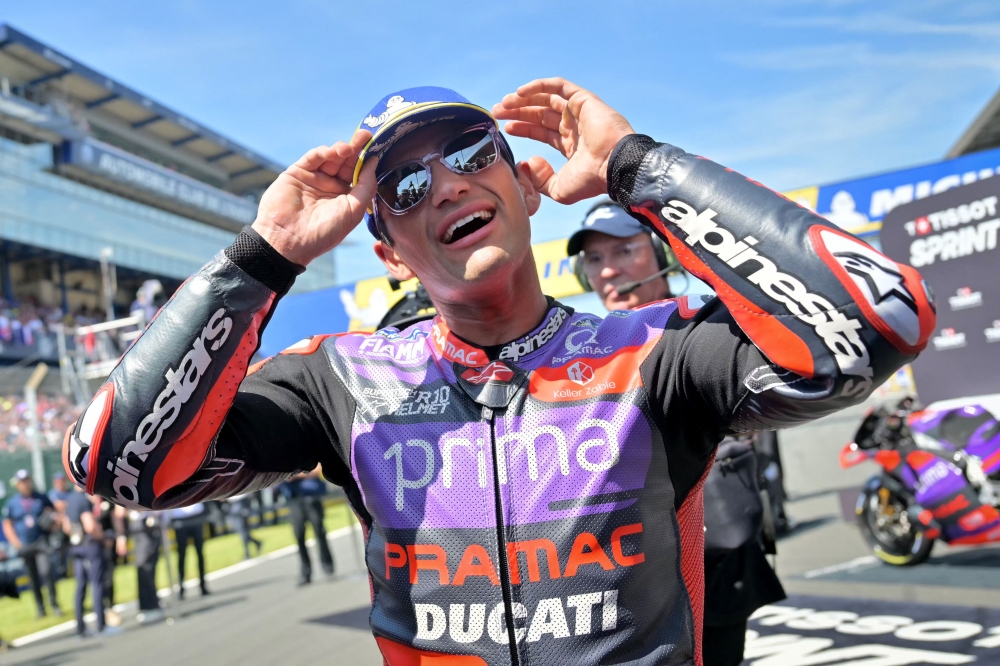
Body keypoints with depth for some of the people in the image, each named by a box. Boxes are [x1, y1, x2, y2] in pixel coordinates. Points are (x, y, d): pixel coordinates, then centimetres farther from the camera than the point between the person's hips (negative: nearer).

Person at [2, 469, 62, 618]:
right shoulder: (12, 503, 2)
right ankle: (40, 607, 18)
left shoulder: (42, 498, 2)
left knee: (46, 571, -17)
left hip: (42, 543, -1)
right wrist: (15, 542, -4)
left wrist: (52, 520, -8)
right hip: (24, 546, 2)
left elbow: (53, 513, 15)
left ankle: (54, 603, -6)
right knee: (33, 578, 8)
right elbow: (7, 524, 7)